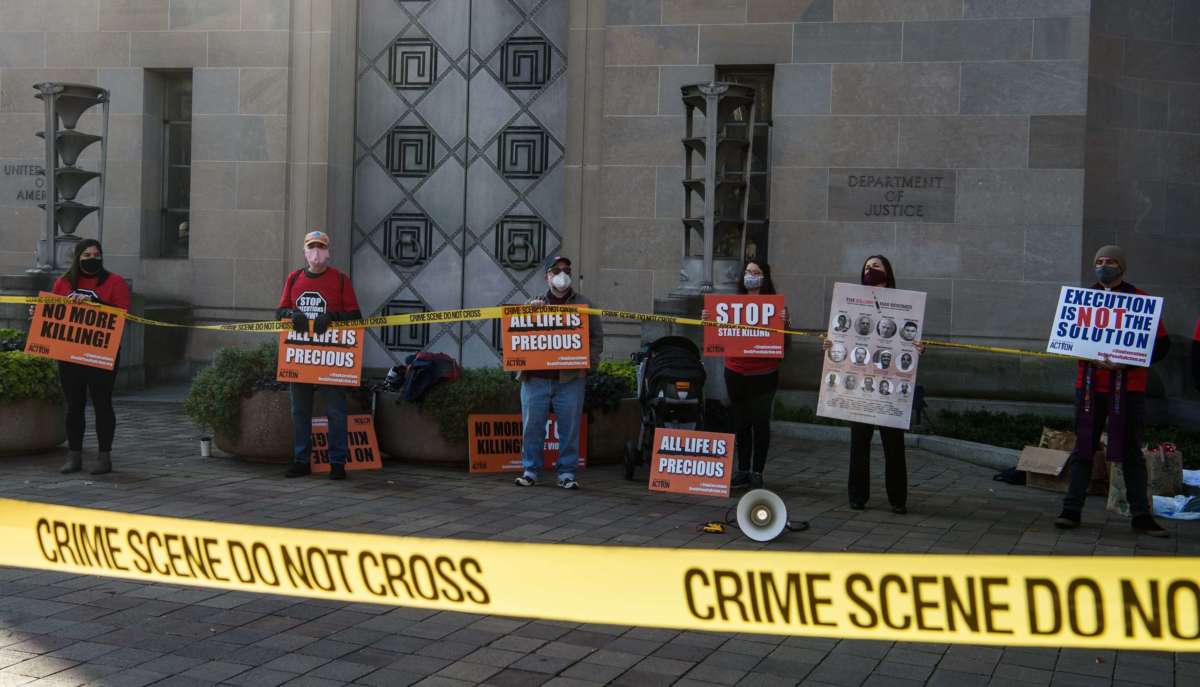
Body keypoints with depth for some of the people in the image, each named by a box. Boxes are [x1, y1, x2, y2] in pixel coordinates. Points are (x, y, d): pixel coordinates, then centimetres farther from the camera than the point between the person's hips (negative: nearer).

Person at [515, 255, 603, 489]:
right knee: (532, 426, 2)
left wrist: (589, 362, -4)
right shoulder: (534, 303, 14)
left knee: (570, 428, -1)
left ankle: (567, 472, 6)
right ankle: (530, 470, 11)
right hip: (535, 377, 1)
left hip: (570, 378, -1)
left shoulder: (582, 304, 12)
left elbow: (597, 336, 9)